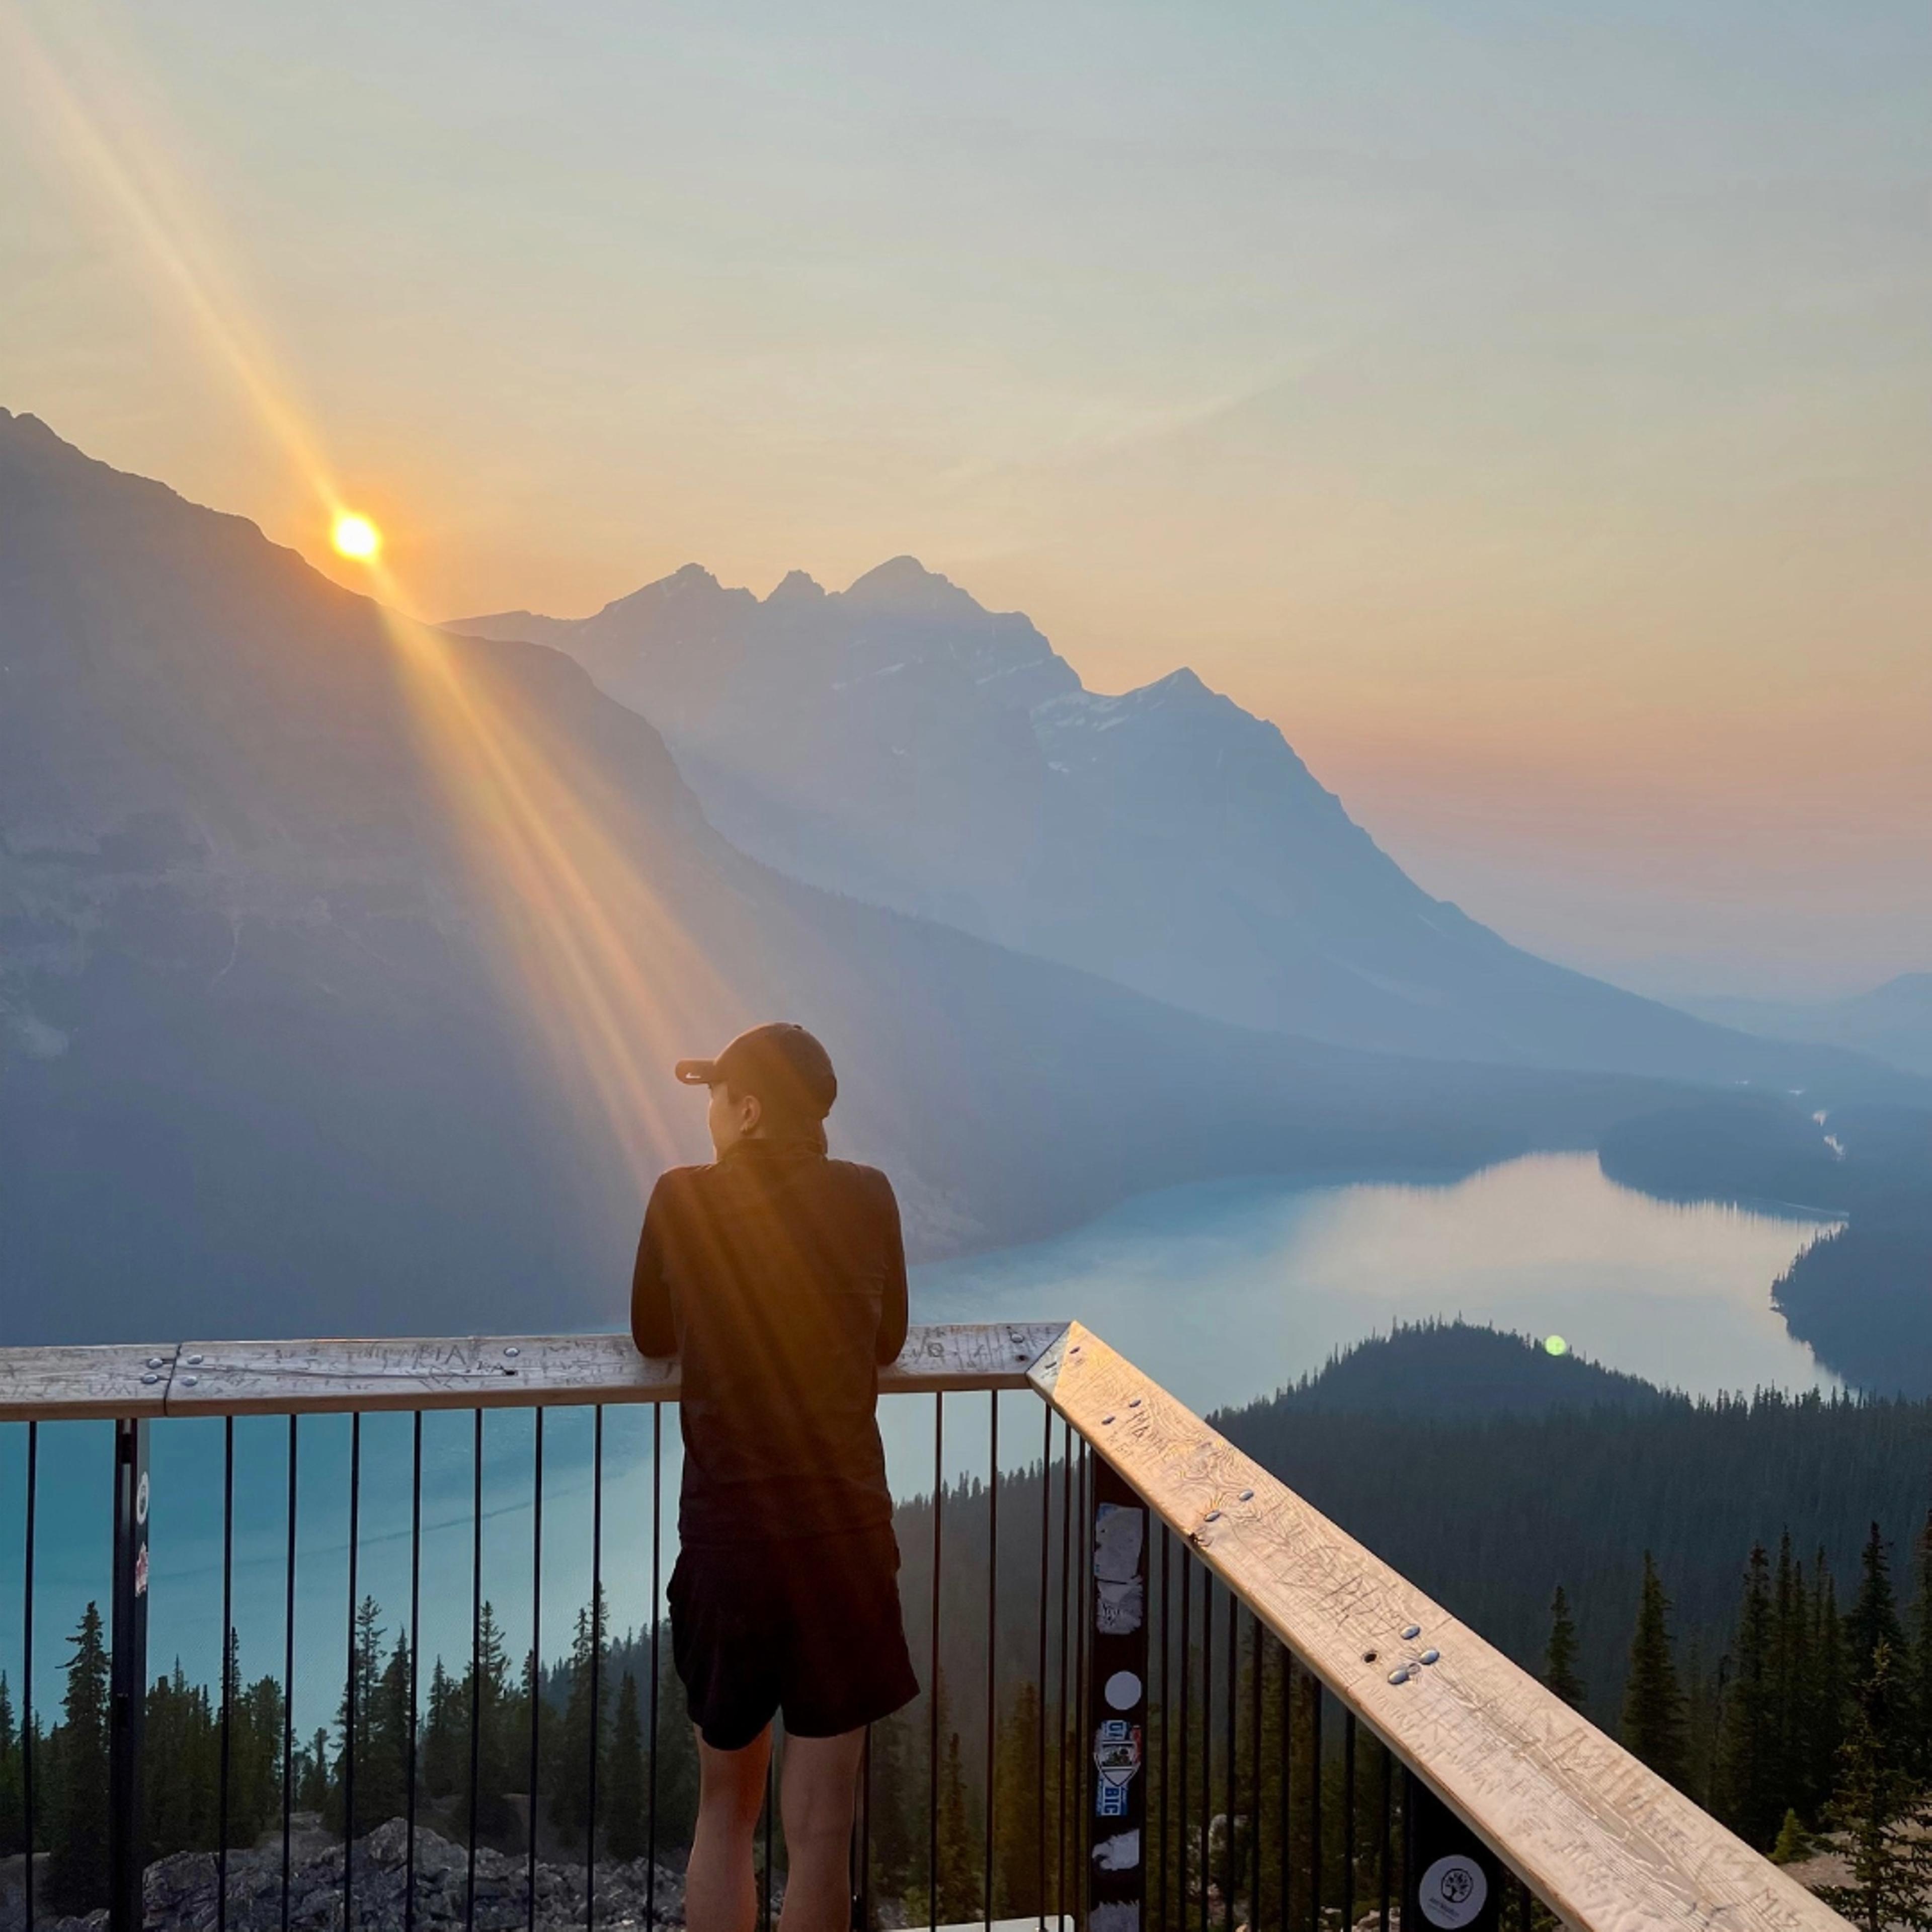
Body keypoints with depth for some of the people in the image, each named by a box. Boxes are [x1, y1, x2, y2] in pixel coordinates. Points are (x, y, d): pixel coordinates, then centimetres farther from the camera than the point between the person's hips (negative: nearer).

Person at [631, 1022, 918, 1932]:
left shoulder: (684, 1199, -3)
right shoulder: (867, 1198, 0)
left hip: (728, 1538, 0)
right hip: (845, 1534, 0)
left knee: (725, 1809, 17)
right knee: (819, 1828, 5)